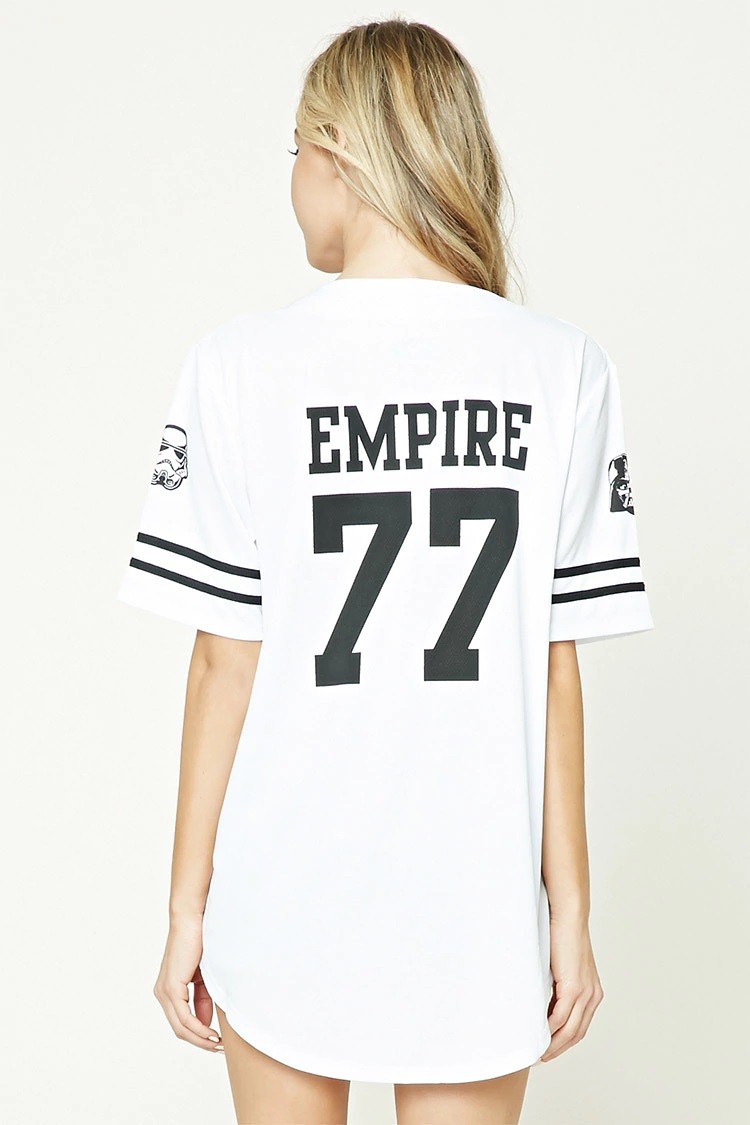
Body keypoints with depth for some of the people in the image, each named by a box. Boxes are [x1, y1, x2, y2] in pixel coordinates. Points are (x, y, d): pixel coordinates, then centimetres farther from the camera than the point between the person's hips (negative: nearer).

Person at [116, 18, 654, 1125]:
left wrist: (186, 909, 2)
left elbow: (226, 662, -9)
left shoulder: (243, 365, -11)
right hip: (476, 905, 1)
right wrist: (571, 909, 4)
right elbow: (556, 668, -5)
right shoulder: (565, 369, -7)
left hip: (286, 899, -1)